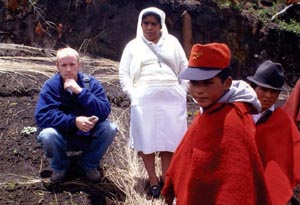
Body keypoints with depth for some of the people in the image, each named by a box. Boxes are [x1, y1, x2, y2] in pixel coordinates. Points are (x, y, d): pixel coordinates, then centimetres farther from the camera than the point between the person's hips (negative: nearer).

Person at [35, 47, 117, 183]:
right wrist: (74, 121, -34)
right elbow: (41, 116, -25)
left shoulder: (91, 83, -12)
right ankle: (59, 167, 2)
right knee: (48, 135, -32)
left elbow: (104, 112, -25)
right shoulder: (51, 86, -13)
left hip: (89, 137, 1)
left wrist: (80, 91, -34)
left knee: (109, 128, -26)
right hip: (63, 137, -1)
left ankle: (89, 164, 2)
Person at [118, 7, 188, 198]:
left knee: (169, 138, 3)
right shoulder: (133, 45, 12)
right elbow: (124, 74, 9)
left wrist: (182, 92, 3)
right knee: (147, 139, -1)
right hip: (144, 99, -1)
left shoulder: (172, 42, 14)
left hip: (171, 98, 1)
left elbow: (184, 69, 14)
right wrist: (133, 95, -4)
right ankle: (153, 179, 9)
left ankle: (165, 177, 15)